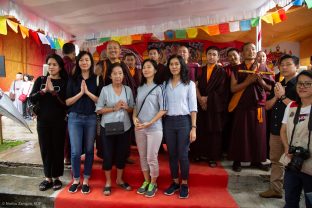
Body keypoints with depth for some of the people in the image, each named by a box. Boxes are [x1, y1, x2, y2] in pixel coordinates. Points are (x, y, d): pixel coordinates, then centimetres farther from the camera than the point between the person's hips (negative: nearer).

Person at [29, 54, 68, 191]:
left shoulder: (64, 82, -2)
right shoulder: (40, 80, 7)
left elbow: (66, 103, -11)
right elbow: (31, 99, -1)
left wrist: (53, 91, -21)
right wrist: (44, 90, -17)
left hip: (59, 122, -2)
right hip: (43, 121, 3)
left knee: (57, 149, 5)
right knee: (45, 149, 8)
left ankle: (56, 178, 19)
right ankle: (48, 178, 21)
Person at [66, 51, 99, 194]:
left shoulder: (96, 80, 3)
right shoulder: (73, 79, 5)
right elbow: (67, 102, 1)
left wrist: (88, 92, -13)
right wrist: (81, 93, -11)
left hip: (91, 118, 0)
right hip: (75, 118, 0)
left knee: (89, 150, 8)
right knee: (75, 151, 1)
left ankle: (85, 181, 22)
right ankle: (76, 180, 21)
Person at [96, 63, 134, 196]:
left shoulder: (128, 89, 3)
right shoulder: (105, 89, -5)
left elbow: (133, 108, 9)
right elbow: (98, 110, -6)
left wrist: (126, 107, -12)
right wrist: (114, 108, -17)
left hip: (124, 127, 3)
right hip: (108, 127, -2)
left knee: (122, 154, 12)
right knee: (108, 154, 6)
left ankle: (119, 179, 33)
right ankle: (108, 182, 25)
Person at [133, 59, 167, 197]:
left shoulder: (159, 88, -5)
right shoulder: (140, 88, 10)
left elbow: (163, 110, -9)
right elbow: (136, 106, 15)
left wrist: (149, 123, -16)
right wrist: (134, 118, -5)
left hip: (154, 128, -5)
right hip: (139, 128, 5)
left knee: (152, 158, 3)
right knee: (142, 157, 13)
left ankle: (153, 184, 23)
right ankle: (146, 181, 31)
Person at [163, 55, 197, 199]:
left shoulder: (189, 84, 1)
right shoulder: (166, 84, 9)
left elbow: (193, 107, -2)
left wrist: (193, 128, -9)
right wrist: (161, 123, 0)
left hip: (184, 121, -3)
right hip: (168, 122, 3)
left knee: (183, 155, 1)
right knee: (172, 154, 9)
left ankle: (184, 184, 20)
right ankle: (175, 183, 25)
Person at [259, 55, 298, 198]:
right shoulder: (278, 85, 13)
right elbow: (267, 106, 11)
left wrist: (283, 96, -14)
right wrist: (276, 97, -6)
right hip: (275, 129, 7)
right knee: (275, 160, 15)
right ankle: (275, 189, 28)